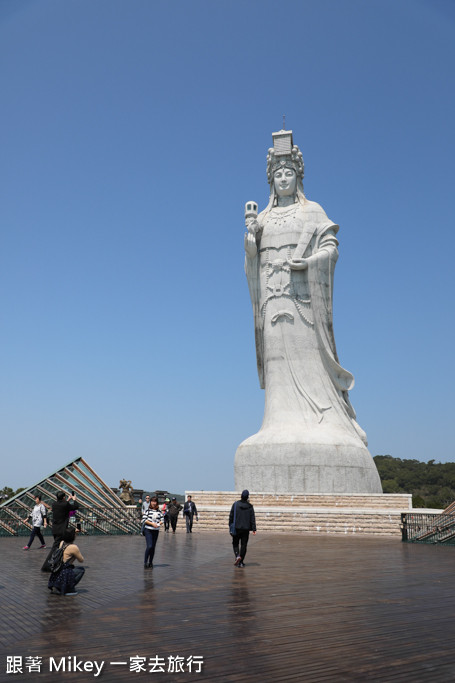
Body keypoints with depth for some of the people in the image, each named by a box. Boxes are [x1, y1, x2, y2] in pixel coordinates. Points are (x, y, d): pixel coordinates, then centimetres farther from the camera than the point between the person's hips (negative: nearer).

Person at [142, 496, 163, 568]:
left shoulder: (159, 511, 7)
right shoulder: (148, 510, -4)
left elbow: (162, 519, 9)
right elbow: (144, 520, -9)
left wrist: (159, 523, -12)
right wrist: (152, 523, -17)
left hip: (156, 530, 4)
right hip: (148, 530, -4)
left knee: (153, 547, 8)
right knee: (149, 546, -14)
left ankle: (150, 562, 22)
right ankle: (145, 562, -2)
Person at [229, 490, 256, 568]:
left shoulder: (235, 504, -5)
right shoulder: (250, 506, -2)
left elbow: (231, 516, -3)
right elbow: (252, 519, -3)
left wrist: (230, 526, 7)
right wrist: (254, 529, -2)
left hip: (236, 528, -1)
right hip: (246, 529, 1)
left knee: (235, 544, 13)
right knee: (243, 545, 8)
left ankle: (237, 556, -11)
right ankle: (241, 562, 7)